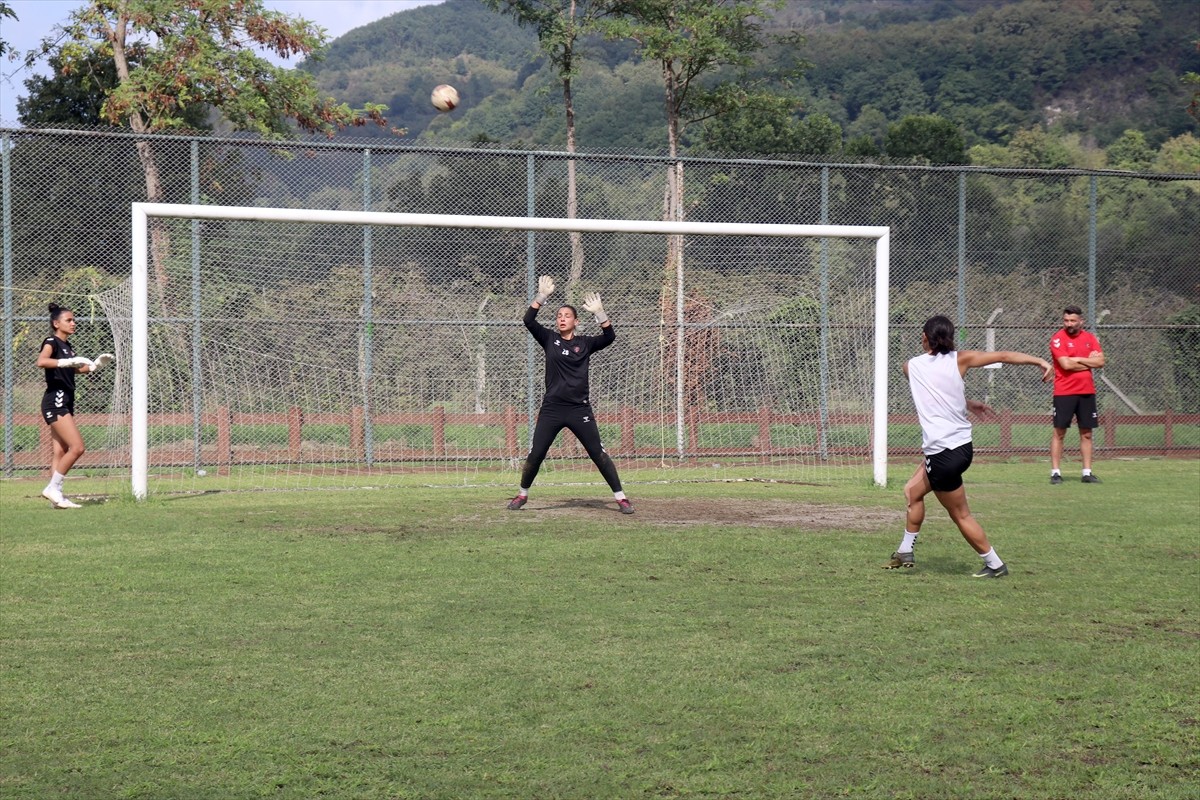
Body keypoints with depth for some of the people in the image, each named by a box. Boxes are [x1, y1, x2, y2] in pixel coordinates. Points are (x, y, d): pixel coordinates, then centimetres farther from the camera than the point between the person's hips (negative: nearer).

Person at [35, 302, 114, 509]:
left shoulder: (68, 346, 16)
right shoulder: (51, 342, -9)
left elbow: (78, 368, 33)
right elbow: (41, 361, -30)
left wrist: (96, 364, 16)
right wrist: (67, 361, -38)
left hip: (66, 403, 9)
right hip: (55, 401, -9)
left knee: (60, 452, 6)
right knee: (77, 447, -15)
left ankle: (56, 496, 5)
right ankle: (52, 488, -8)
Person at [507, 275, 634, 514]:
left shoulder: (585, 343, 5)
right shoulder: (549, 339, 6)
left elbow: (609, 337, -11)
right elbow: (529, 320, -7)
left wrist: (599, 313, -23)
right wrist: (542, 296, -17)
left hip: (580, 409, -1)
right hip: (551, 409, 1)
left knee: (598, 454, -2)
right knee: (536, 454, 1)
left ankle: (621, 498, 2)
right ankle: (522, 494, 21)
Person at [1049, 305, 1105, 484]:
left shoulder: (1090, 338, 9)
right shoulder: (1058, 338, -6)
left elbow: (1100, 362, -2)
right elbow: (1066, 364, -18)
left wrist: (1077, 359, -10)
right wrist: (1089, 362, -6)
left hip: (1087, 392, 5)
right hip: (1064, 393, -4)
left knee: (1086, 433, 6)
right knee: (1059, 433, -2)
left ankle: (1087, 472, 11)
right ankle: (1055, 472, 1)